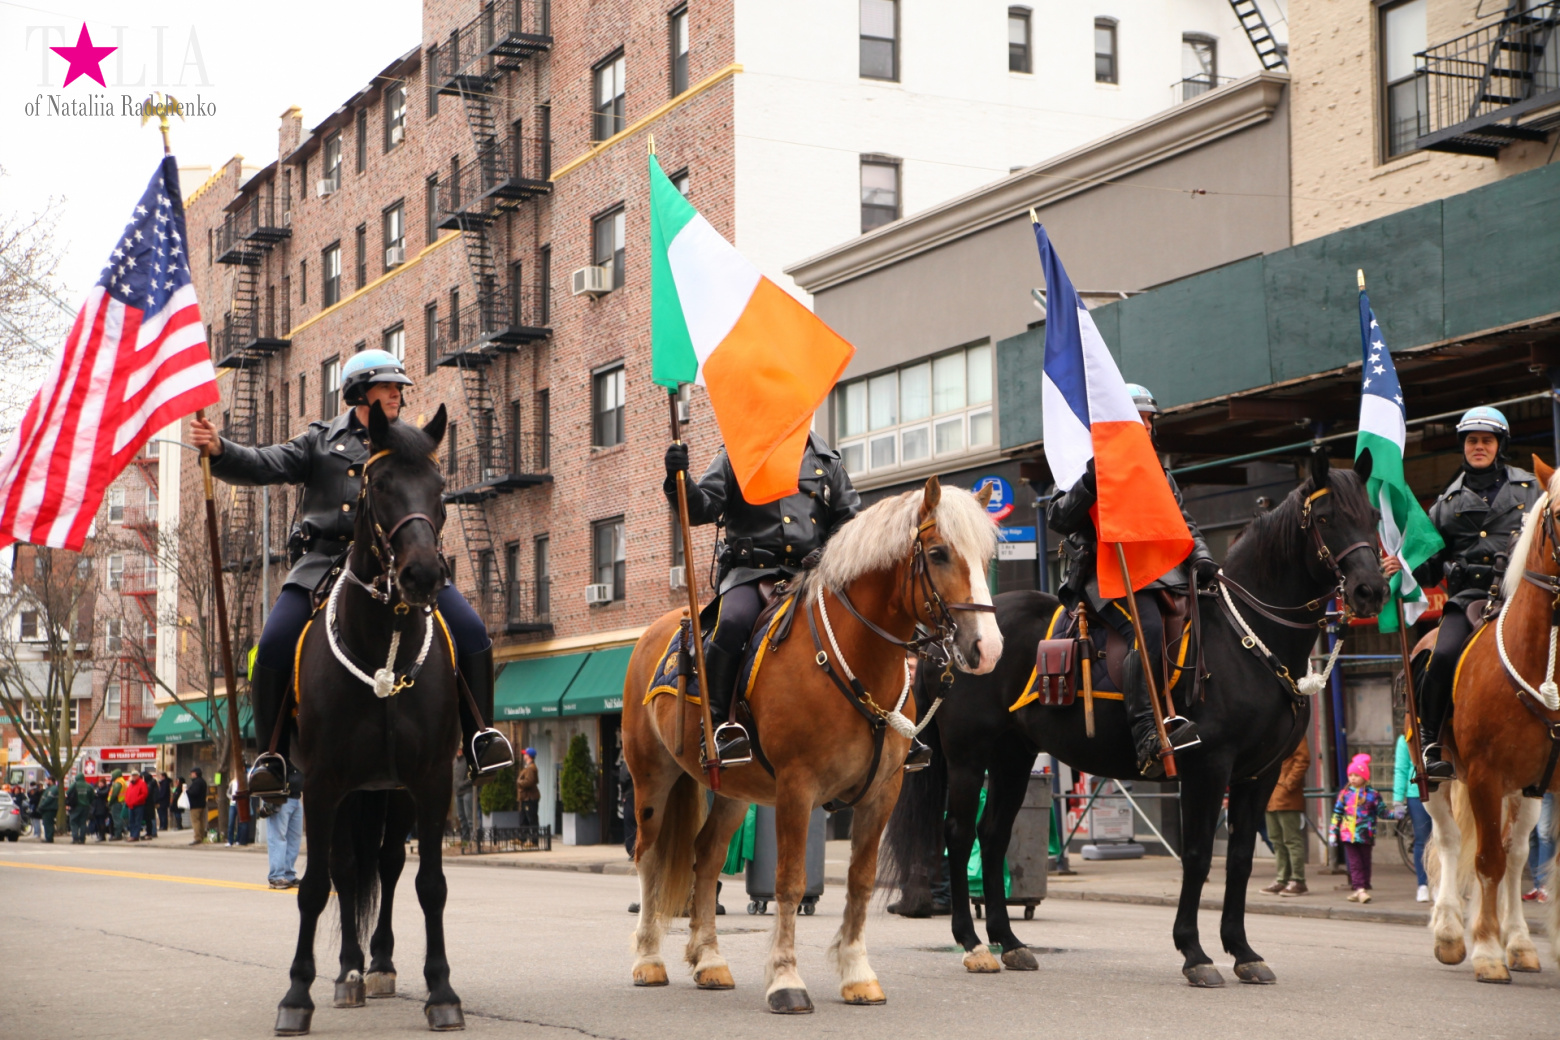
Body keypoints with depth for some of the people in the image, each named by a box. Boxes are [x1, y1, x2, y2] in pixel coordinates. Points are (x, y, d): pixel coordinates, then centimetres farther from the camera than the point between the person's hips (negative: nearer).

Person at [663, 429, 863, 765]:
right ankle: (717, 724, -31)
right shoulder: (735, 459, 9)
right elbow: (700, 509, 0)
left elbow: (850, 515, 14)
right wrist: (679, 480, -20)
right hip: (752, 573, -3)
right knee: (733, 621, -34)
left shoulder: (827, 463, 16)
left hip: (811, 574, 3)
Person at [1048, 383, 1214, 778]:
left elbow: (1184, 524, 26)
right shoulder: (1093, 468, 7)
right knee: (1148, 627, -33)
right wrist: (1088, 484, -21)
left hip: (1161, 573, 8)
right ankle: (1147, 738, -42)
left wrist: (1200, 556, 6)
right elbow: (1059, 519, -5)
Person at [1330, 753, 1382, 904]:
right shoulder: (1345, 793, 5)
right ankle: (1360, 889, -8)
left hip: (1365, 835, -1)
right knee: (1354, 862, -4)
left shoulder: (1372, 794, 0)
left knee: (1365, 862, 6)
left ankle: (1363, 889, 13)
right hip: (1348, 834, 1)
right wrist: (1333, 832, 4)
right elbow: (1337, 813, 8)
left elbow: (1381, 811, 5)